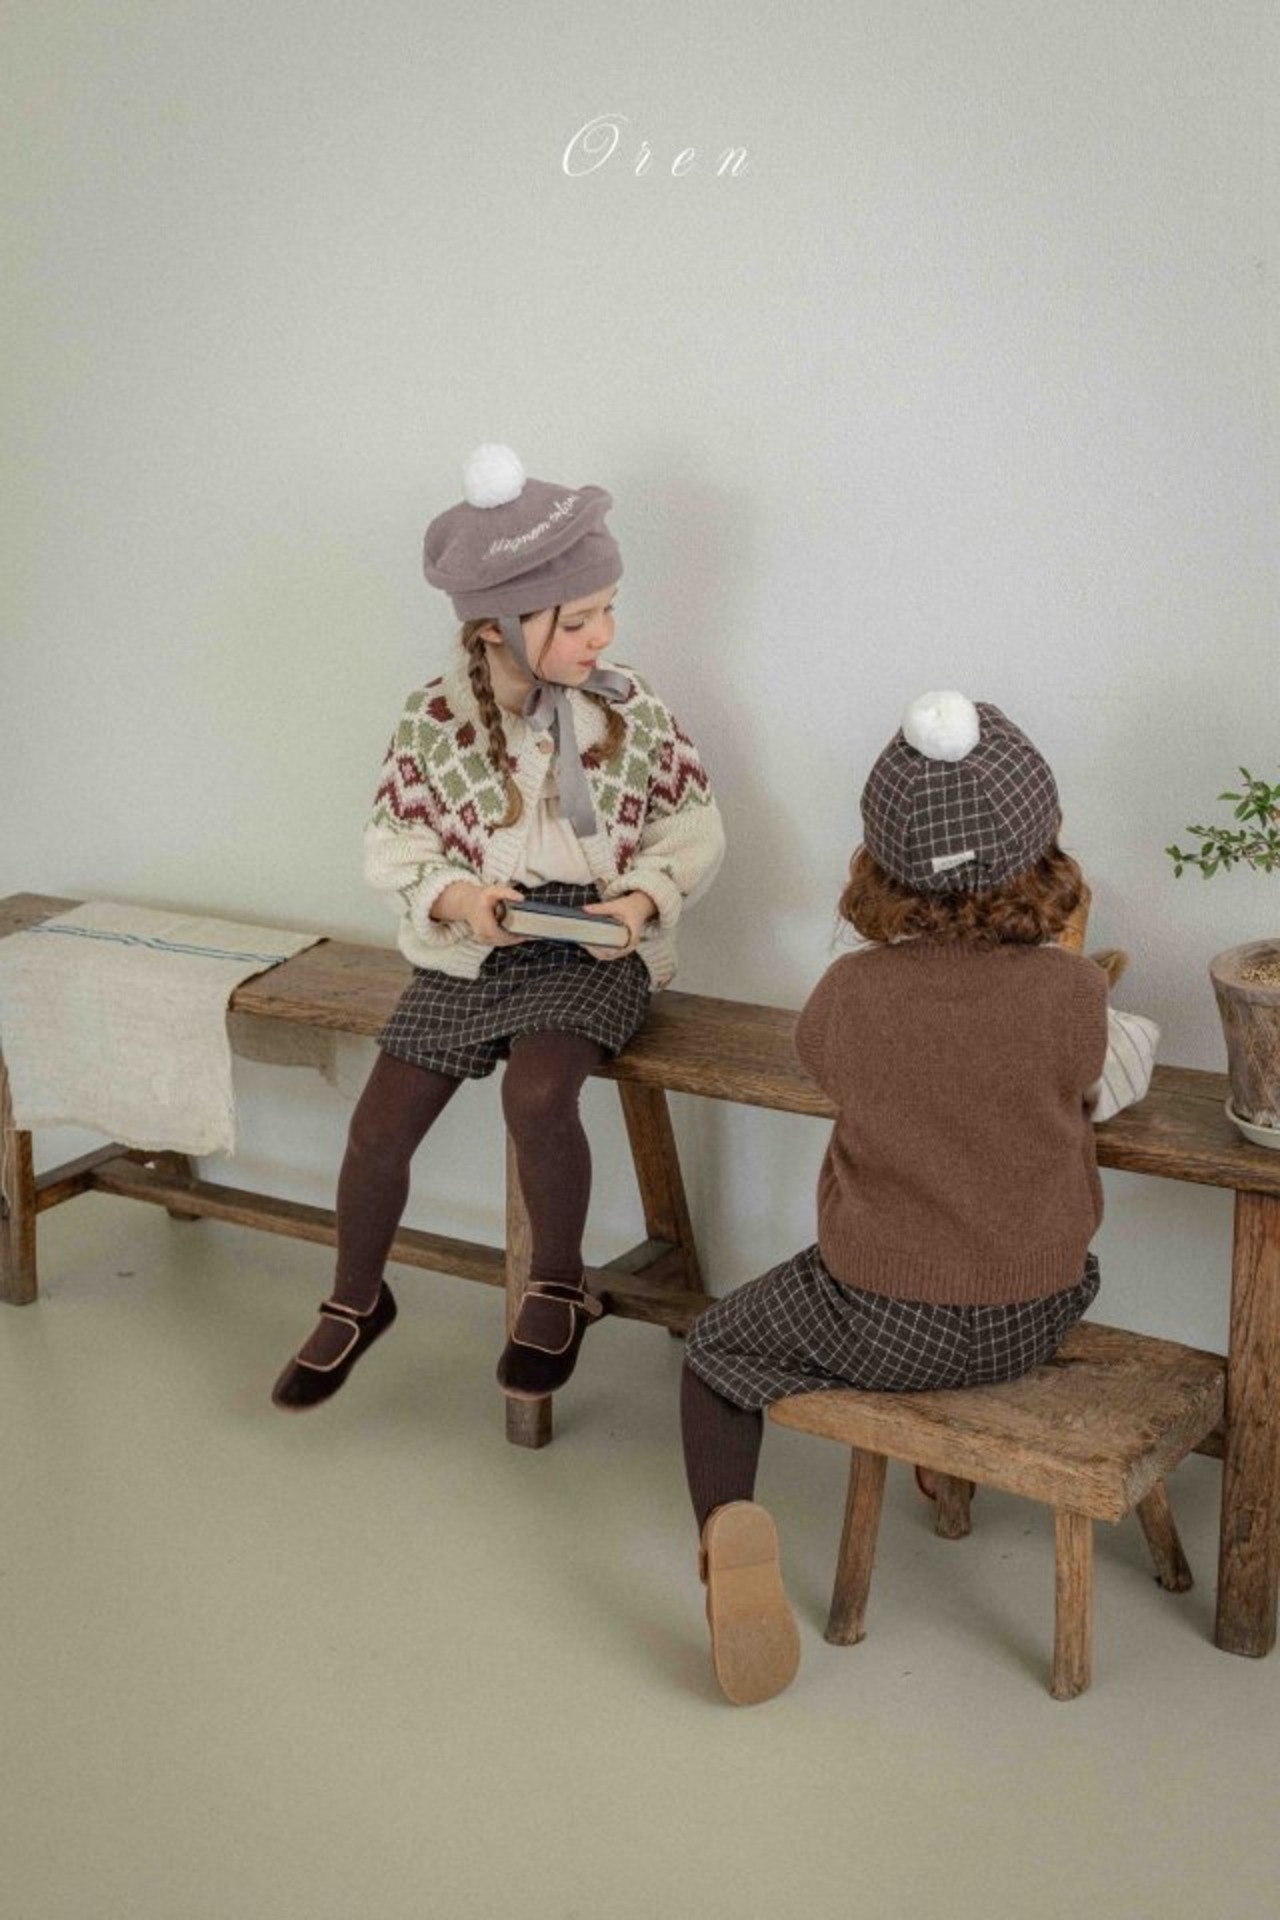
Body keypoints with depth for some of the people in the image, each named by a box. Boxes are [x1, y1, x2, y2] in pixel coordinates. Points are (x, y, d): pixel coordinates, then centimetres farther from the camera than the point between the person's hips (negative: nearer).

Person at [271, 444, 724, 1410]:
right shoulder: (433, 720, -7)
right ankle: (356, 1300, 25)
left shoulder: (633, 709, -7)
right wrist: (453, 897, -19)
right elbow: (395, 842, 1)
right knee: (380, 1122, -5)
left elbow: (694, 827, 1)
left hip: (595, 948, -2)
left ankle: (559, 1290, -1)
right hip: (467, 950, 2)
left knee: (538, 1094, -29)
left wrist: (646, 897, -17)